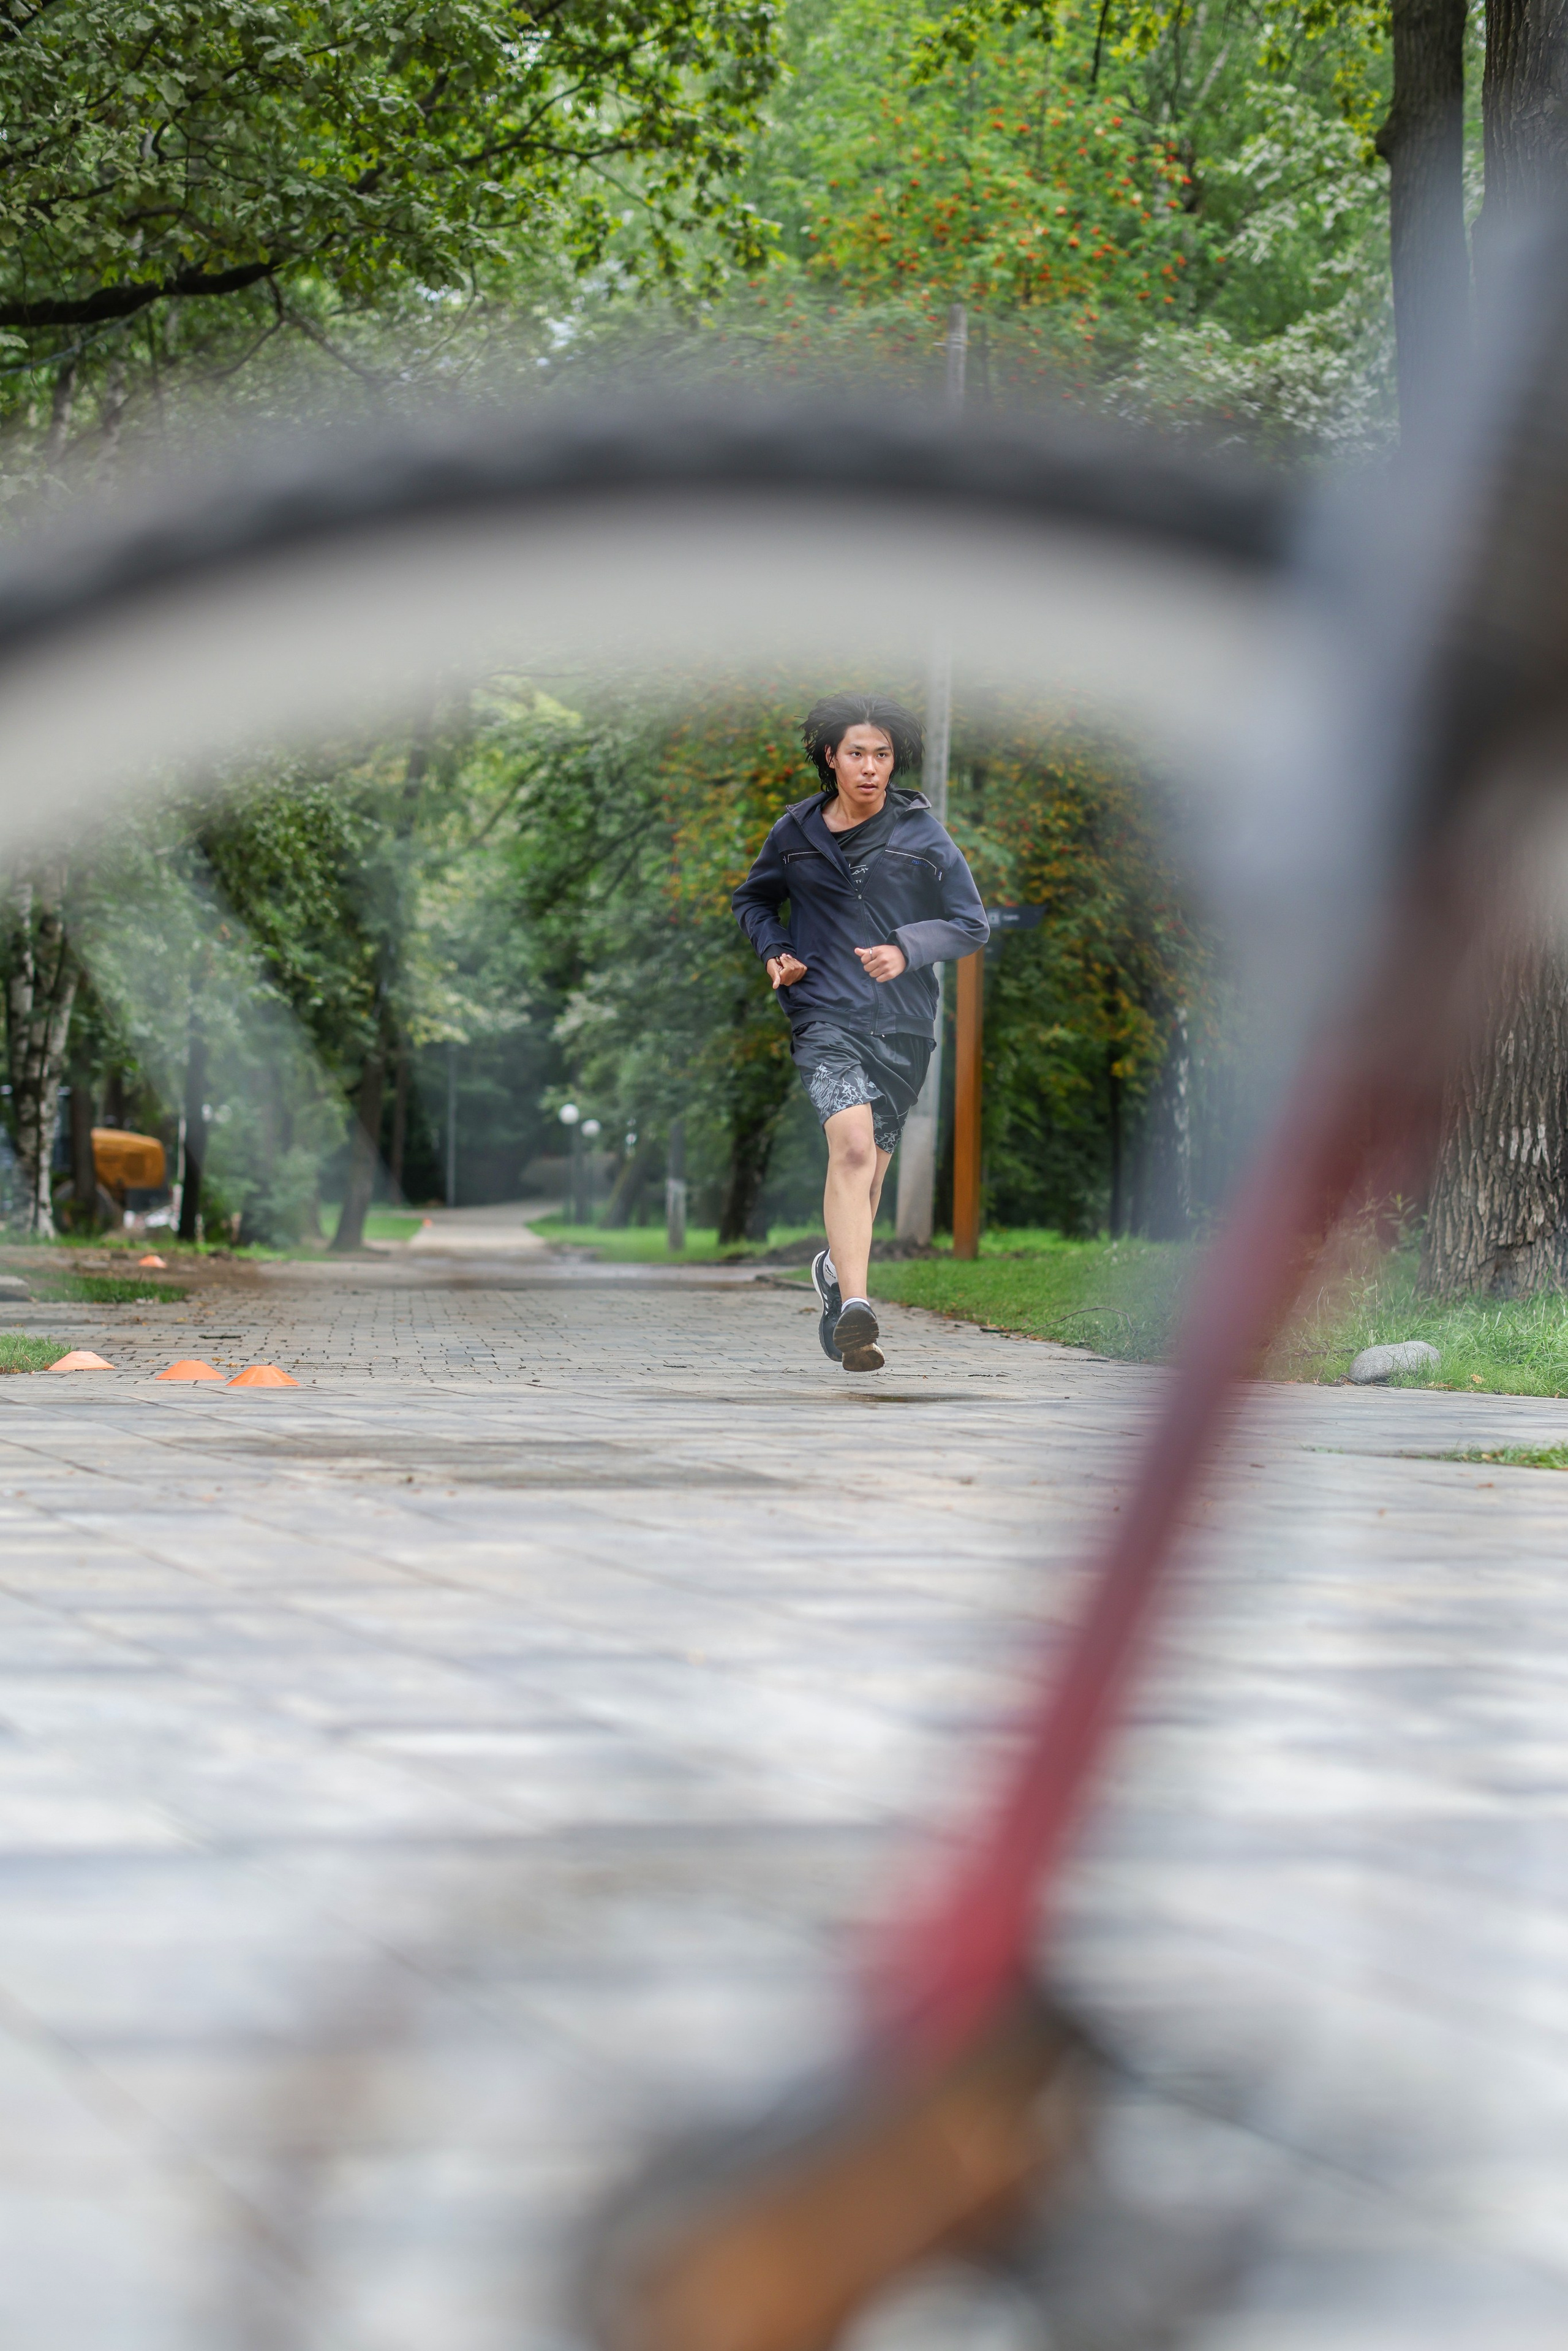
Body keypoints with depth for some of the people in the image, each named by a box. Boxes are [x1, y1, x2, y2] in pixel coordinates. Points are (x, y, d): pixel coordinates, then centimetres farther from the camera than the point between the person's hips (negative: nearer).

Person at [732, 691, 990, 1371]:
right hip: (825, 1015, -2)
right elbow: (752, 899, 22)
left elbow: (972, 924, 4)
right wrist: (773, 951, 3)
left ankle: (838, 1266, 42)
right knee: (853, 1145, -23)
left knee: (870, 1162, 13)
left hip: (904, 1023, 2)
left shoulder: (923, 836, 1)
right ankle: (854, 1306, -33)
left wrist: (908, 950, -13)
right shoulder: (795, 834, 4)